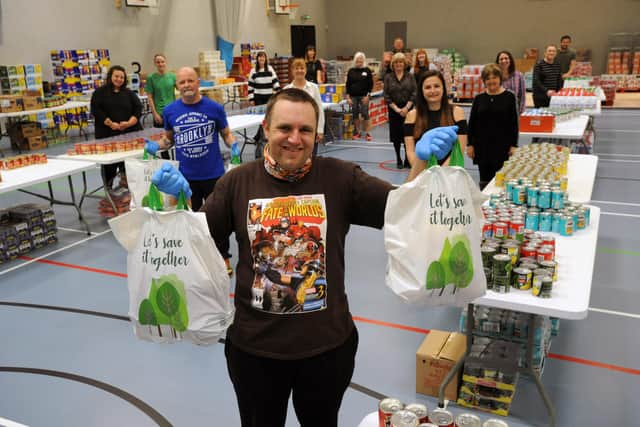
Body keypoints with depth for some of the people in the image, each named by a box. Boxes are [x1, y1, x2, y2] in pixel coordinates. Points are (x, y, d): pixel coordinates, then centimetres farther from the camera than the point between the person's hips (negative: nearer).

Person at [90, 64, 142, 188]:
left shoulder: (129, 93, 15)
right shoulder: (100, 92, 8)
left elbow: (138, 109, 6)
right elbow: (96, 111, -2)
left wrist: (129, 123, -11)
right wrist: (110, 124, -13)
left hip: (129, 133, 2)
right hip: (108, 134, -2)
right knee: (109, 163, -3)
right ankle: (108, 189, 8)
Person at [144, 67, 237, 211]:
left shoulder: (214, 108, -5)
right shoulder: (169, 110, 0)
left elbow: (226, 134, 5)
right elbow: (169, 138, 13)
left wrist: (233, 146, -15)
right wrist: (157, 145, -7)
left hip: (213, 174, -1)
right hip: (184, 176, 1)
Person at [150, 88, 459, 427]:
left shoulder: (340, 177, -8)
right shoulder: (238, 182, -5)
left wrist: (422, 162, -26)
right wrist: (178, 199, -17)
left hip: (328, 345, 0)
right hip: (254, 348, 1)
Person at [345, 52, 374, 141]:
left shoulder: (367, 70, 1)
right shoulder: (351, 71, 6)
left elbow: (370, 84, 0)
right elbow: (348, 85, 7)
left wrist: (367, 95, -9)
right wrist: (348, 97, 0)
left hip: (363, 96, -2)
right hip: (353, 96, 2)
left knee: (365, 114, -5)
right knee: (355, 114, 6)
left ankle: (366, 133, 1)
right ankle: (357, 132, 16)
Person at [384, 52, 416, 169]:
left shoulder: (410, 77, 3)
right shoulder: (388, 77, 3)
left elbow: (414, 94, -2)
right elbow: (386, 96, -2)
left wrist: (406, 108, -13)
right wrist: (396, 109, -11)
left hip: (408, 109, 0)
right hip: (393, 110, 1)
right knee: (396, 135, 4)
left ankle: (407, 159, 7)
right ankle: (398, 160, 17)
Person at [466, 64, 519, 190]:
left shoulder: (509, 97, -1)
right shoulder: (479, 99, 5)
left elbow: (514, 123, 0)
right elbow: (472, 123, 8)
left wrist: (514, 145, -5)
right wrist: (470, 144, 2)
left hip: (502, 145, -2)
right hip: (482, 145, 2)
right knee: (484, 179, 8)